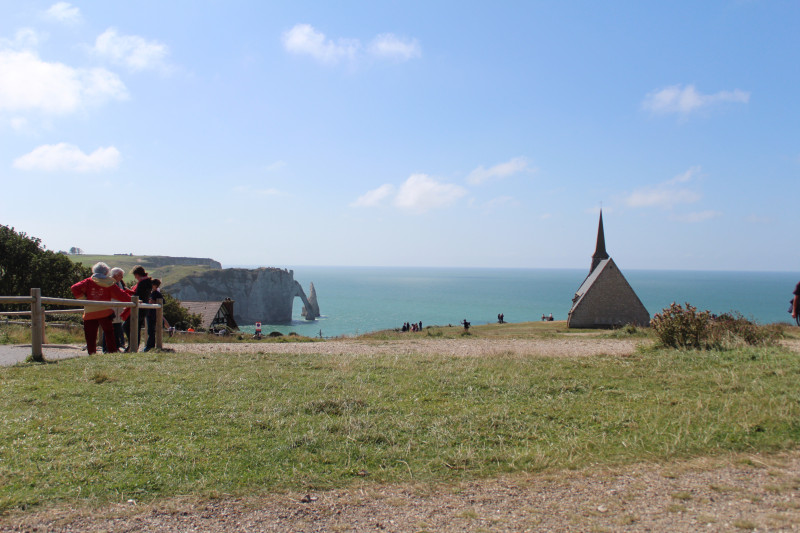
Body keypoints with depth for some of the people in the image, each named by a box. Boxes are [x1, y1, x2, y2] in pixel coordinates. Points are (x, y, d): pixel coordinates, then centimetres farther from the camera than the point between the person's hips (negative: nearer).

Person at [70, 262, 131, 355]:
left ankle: (91, 353, 3)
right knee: (109, 333, 10)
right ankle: (113, 352, 6)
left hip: (89, 313, 0)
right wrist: (132, 301, 11)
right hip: (105, 313, 0)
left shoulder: (88, 282, 4)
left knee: (90, 335, 7)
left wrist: (83, 299, 2)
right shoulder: (109, 284, 2)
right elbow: (120, 295, 2)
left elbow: (74, 288, -4)